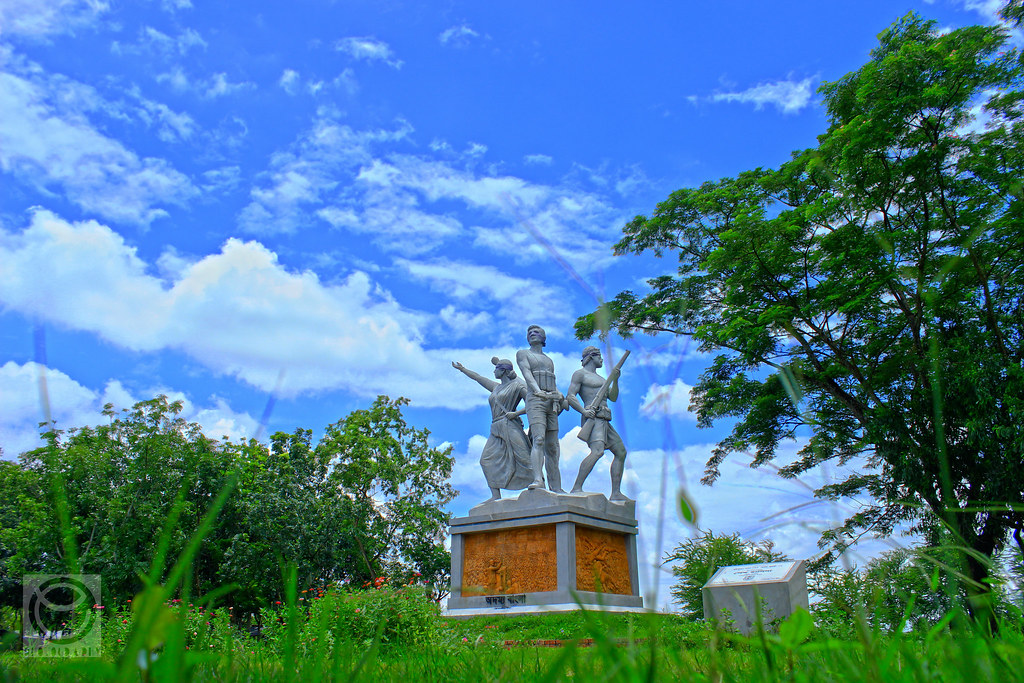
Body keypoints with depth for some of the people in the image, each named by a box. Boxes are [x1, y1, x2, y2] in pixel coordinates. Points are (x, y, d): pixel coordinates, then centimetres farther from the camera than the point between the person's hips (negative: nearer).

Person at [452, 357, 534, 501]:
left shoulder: (517, 385, 2)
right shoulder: (497, 387, 23)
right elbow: (478, 378, 34)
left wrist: (516, 413, -13)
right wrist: (462, 369, 41)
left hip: (511, 427, -7)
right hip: (496, 430, 7)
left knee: (524, 458, -13)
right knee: (486, 459, -6)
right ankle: (496, 496, -8)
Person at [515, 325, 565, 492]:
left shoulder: (549, 360, 27)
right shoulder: (522, 354, 12)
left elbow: (553, 384, 20)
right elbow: (527, 374, -5)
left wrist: (559, 395, -2)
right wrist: (538, 391, -22)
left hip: (551, 403, 5)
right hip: (535, 401, -5)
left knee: (552, 446, 1)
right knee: (539, 439, -25)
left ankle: (556, 488, 0)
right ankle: (538, 480, -36)